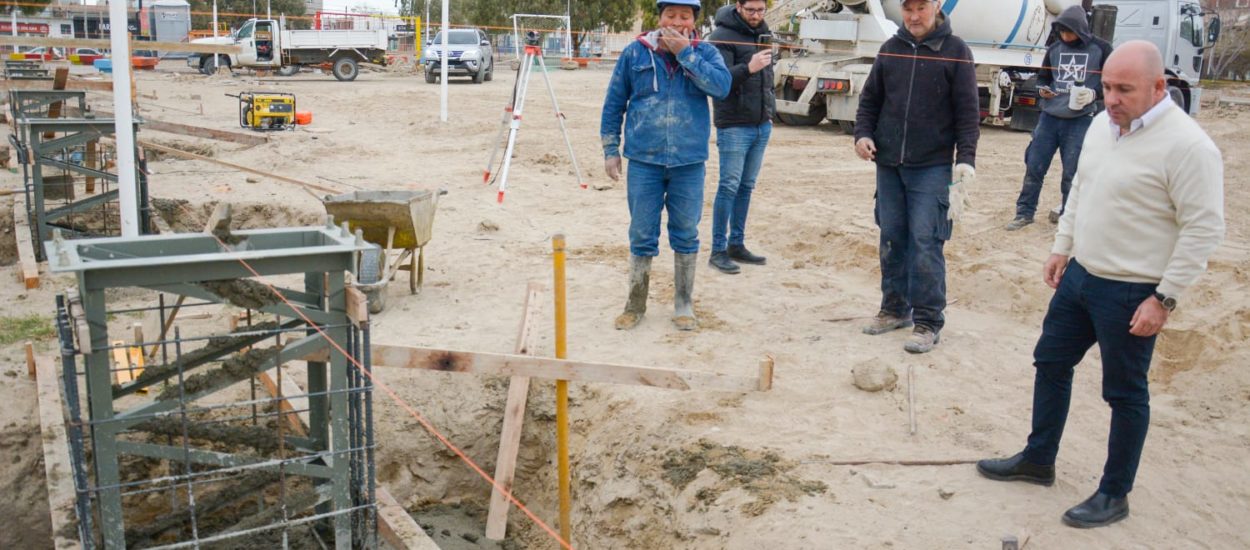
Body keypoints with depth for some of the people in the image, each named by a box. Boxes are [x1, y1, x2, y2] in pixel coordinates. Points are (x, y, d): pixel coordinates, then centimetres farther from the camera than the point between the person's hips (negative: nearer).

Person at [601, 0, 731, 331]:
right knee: (642, 236, 6)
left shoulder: (705, 52, 2)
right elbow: (614, 103, 6)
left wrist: (685, 53, -17)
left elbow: (721, 86, -17)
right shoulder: (635, 53, 1)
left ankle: (683, 305, 22)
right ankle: (636, 305, 20)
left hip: (689, 163, 0)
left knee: (686, 236, 8)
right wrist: (610, 150, 5)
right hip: (643, 160, 0)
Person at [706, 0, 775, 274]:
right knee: (729, 187, -5)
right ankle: (718, 250, 1)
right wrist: (748, 68, -33)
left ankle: (737, 244, 19)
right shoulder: (722, 36, -9)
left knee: (746, 187, 10)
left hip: (761, 126, 7)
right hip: (734, 126, -7)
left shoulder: (763, 33, 14)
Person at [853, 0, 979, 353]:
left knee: (925, 242, -6)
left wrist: (966, 157, -13)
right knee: (891, 239, 10)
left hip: (932, 167, -4)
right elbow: (870, 99, 15)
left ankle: (928, 322, 2)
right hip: (888, 164, 4)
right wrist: (863, 133, -2)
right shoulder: (891, 49, 8)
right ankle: (895, 308, 24)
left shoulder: (956, 52, -3)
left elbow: (968, 111, -4)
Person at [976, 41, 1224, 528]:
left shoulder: (1186, 145, -21)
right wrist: (1062, 247, 16)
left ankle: (1115, 494, 22)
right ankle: (1038, 460, 35)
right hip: (1080, 275, 8)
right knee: (1050, 362, 17)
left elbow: (1204, 228, -20)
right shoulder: (1102, 125, 5)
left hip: (1131, 294, -8)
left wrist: (1165, 298, -20)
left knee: (1125, 393, 6)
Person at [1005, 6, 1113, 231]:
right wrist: (1042, 89, -4)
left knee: (1072, 173, 2)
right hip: (1049, 117, 3)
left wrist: (1094, 94, -18)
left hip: (1081, 121, -3)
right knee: (1034, 166, 4)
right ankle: (1025, 212, 16)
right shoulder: (1054, 49, 7)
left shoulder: (1100, 49, -3)